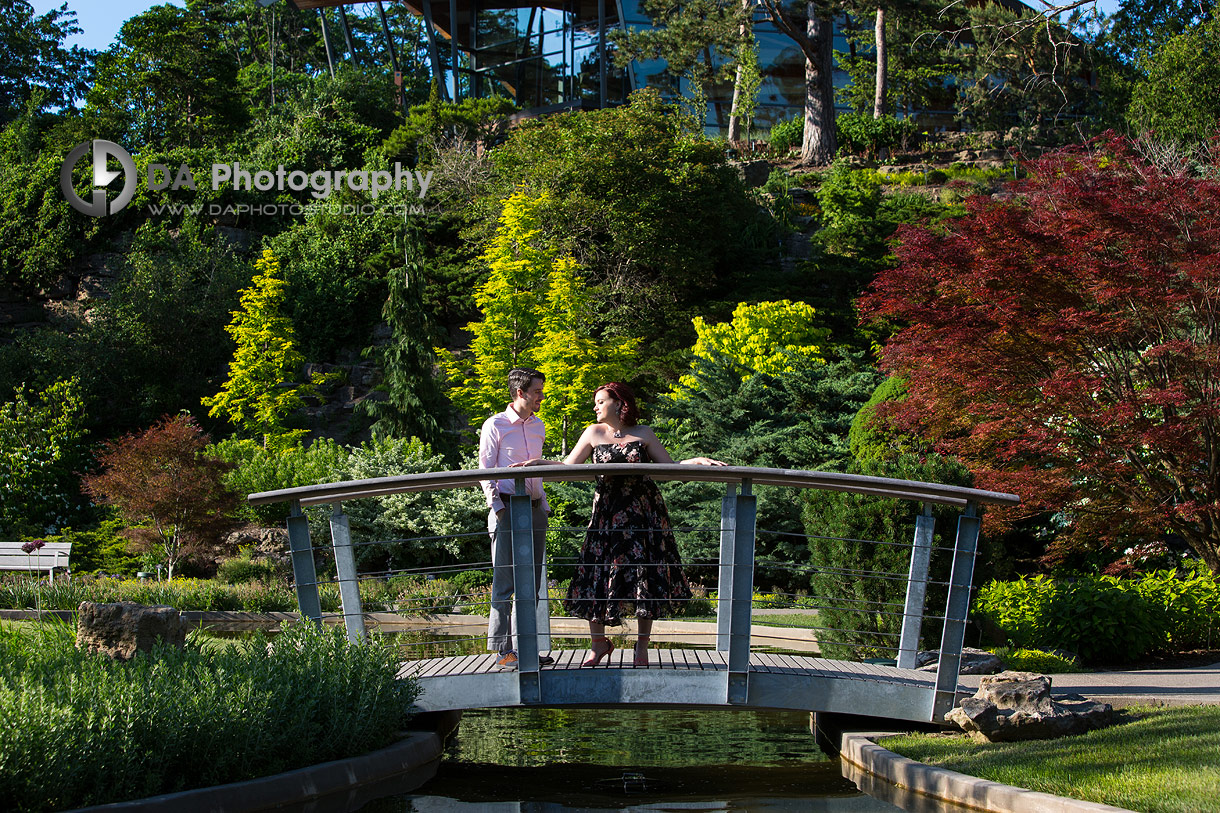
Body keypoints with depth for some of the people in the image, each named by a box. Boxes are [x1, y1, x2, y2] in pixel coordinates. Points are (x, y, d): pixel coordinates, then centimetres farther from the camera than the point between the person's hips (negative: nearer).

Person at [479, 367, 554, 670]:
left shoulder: (538, 426, 16)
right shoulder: (495, 425, -3)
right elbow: (485, 472, -4)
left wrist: (544, 505, 16)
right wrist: (497, 507, -13)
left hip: (535, 509, 7)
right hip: (508, 508, -7)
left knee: (530, 582, 7)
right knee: (505, 580, -7)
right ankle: (503, 650, -5)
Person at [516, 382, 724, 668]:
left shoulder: (643, 434, 4)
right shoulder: (594, 433, 6)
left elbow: (670, 467, 6)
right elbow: (569, 467, 3)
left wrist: (697, 461, -9)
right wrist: (541, 463, -12)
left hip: (643, 512, -1)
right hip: (607, 512, 1)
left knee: (645, 574, -2)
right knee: (598, 572, -3)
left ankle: (642, 645, 11)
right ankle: (599, 643, 12)